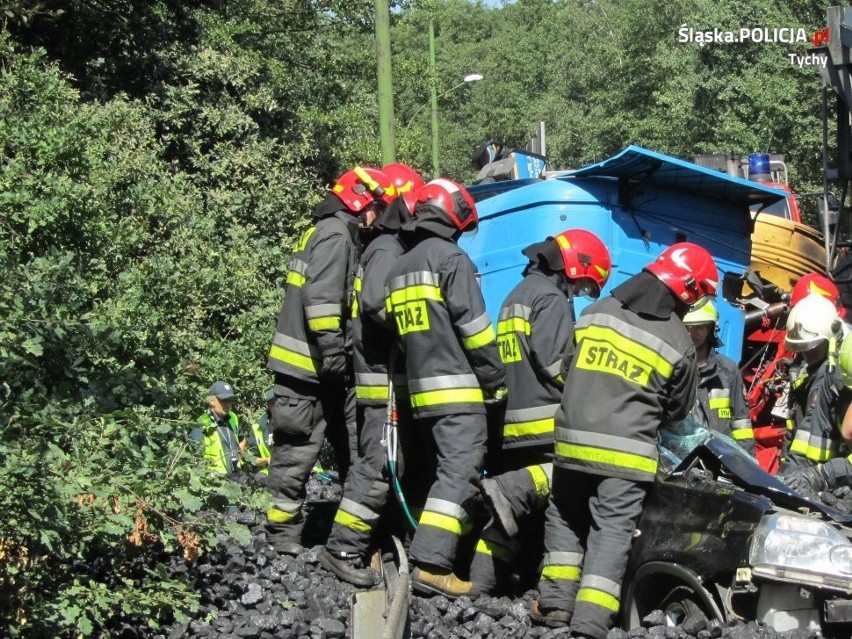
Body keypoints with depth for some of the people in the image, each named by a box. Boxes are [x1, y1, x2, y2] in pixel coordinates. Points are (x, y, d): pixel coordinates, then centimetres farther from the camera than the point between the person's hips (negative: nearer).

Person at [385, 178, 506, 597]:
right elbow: (473, 326, -12)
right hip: (457, 389, -8)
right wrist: (496, 379, -5)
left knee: (443, 472, 15)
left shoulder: (399, 268, 19)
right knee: (459, 475, -12)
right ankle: (431, 564, -21)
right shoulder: (451, 258, -7)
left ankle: (436, 556, 14)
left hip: (421, 390, 8)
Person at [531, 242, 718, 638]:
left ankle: (555, 602, 14)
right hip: (627, 452, -3)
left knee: (564, 517, 20)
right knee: (611, 531, 1)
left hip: (573, 440, 3)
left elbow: (567, 368, 15)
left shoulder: (595, 313, 5)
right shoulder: (678, 342, -4)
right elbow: (678, 410, 8)